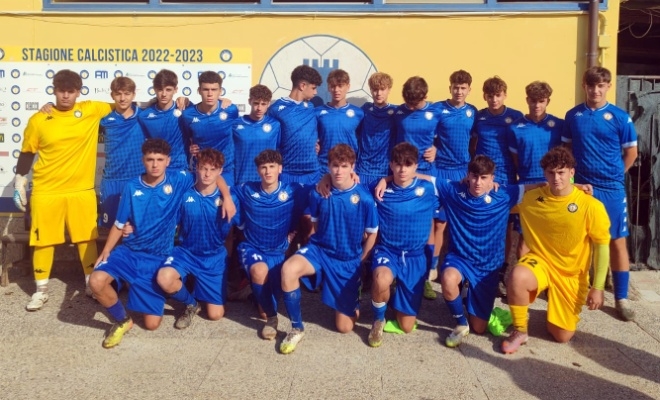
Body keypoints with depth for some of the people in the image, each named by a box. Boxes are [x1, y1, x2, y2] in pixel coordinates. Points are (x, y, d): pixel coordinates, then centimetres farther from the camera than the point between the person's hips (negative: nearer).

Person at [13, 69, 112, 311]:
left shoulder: (91, 110, -1)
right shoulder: (38, 120, -3)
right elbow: (27, 153, 6)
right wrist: (19, 182, 6)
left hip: (81, 190, 1)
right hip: (46, 191, -1)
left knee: (87, 239, 9)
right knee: (43, 241, 7)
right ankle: (41, 290, 23)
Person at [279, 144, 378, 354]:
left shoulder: (364, 198, -13)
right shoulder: (319, 193, -7)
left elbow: (371, 235, 0)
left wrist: (358, 262, 5)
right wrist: (315, 246, 4)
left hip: (348, 261, -1)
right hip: (320, 250, 1)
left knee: (344, 326, 1)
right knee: (288, 269, -35)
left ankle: (353, 299, 38)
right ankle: (297, 328, -15)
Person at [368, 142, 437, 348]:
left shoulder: (427, 189, -4)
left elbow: (431, 224, 10)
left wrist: (433, 262, 11)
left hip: (416, 256, 1)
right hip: (387, 251, -1)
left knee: (407, 326, 2)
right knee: (382, 280, -39)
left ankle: (399, 301, 38)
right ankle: (378, 319, -6)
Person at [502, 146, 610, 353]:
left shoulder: (591, 206, -15)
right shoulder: (530, 198, -8)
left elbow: (602, 246, -8)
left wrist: (598, 287, -8)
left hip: (571, 274, 0)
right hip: (540, 260, 0)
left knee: (562, 336, 5)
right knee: (517, 277, -37)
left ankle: (559, 308, 41)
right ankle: (520, 332, -12)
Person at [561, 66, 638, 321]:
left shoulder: (620, 117, -4)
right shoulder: (573, 116, 2)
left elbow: (631, 152, 4)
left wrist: (614, 175, 3)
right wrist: (574, 173, 3)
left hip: (611, 189, -1)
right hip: (581, 187, 2)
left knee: (617, 242, 3)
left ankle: (621, 298, 12)